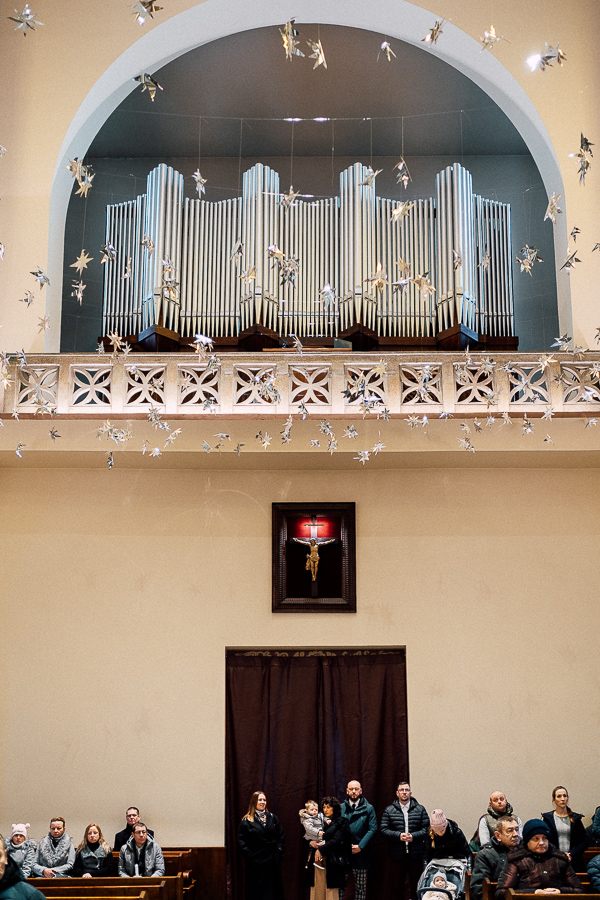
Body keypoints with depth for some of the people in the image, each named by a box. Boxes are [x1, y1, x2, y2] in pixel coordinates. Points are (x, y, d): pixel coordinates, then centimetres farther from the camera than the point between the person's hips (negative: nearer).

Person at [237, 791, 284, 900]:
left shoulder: (273, 818, 11)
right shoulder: (247, 821, 0)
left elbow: (281, 836, 11)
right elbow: (241, 842, -3)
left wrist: (279, 851, 0)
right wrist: (249, 855, -12)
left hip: (272, 861, 3)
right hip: (255, 862, -3)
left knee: (273, 890, 6)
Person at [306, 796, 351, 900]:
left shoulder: (341, 823, 4)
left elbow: (336, 841, -8)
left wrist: (321, 850, -14)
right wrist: (311, 842, -1)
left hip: (331, 862, -5)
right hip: (318, 860, 5)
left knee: (331, 892, -7)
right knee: (317, 891, 0)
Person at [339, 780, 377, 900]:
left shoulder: (369, 808, 5)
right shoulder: (341, 808, 8)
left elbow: (373, 829, -2)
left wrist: (360, 846, -10)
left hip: (361, 853, 0)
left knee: (361, 886, 5)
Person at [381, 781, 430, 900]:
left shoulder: (420, 809, 8)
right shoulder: (389, 810, 6)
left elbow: (427, 829, 2)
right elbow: (384, 830, 0)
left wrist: (413, 836, -13)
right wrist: (399, 836, -15)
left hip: (416, 856, 0)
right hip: (397, 856, 0)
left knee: (416, 885, 4)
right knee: (398, 885, 5)